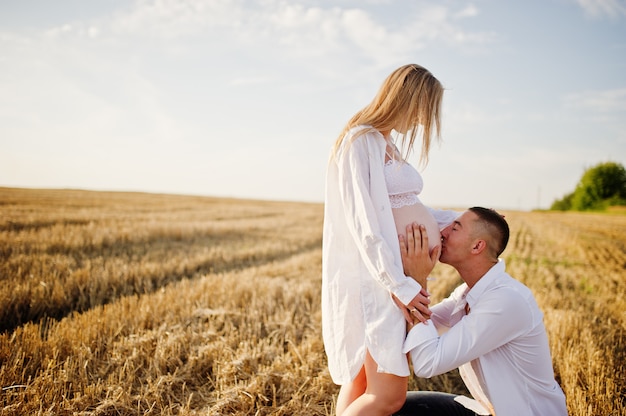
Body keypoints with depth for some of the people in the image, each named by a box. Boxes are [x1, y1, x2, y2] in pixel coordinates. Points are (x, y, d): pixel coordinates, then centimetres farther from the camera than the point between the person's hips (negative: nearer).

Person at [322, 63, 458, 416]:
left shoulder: (389, 144, 15)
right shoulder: (361, 140, -13)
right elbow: (363, 224, -19)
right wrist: (400, 285, -20)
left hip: (401, 273, 9)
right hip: (376, 276, -9)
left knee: (362, 380, 13)